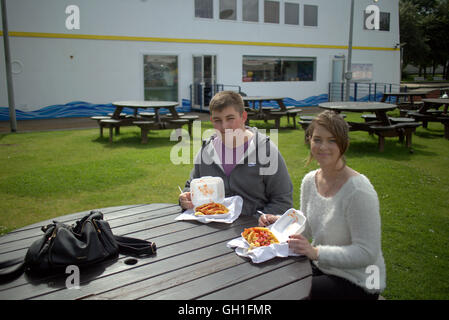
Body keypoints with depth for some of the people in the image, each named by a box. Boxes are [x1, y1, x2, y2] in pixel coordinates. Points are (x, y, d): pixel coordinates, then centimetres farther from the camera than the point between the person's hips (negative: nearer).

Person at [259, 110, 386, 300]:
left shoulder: (358, 191, -25)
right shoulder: (309, 180, -1)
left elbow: (367, 253, -24)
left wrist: (316, 252, -30)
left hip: (356, 282, -6)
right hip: (320, 267, 7)